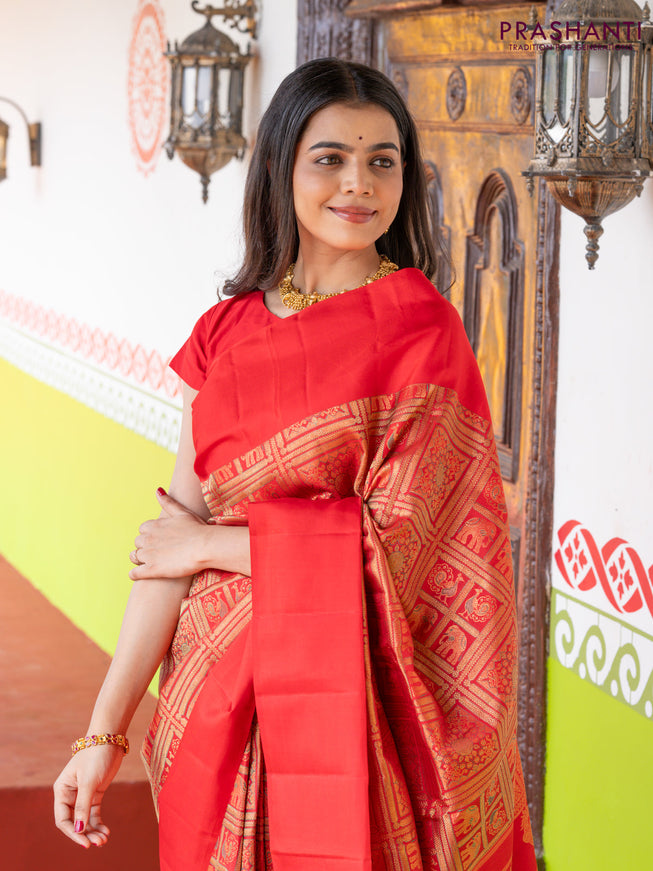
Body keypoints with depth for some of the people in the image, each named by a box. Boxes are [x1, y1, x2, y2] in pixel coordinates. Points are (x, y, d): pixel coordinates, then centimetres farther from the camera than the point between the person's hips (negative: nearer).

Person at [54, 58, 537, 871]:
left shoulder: (422, 330, -8)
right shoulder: (228, 330, 3)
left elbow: (394, 541, -14)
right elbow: (168, 543, -1)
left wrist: (212, 542, -5)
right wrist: (103, 734, -6)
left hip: (347, 692, -4)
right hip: (219, 696, 4)